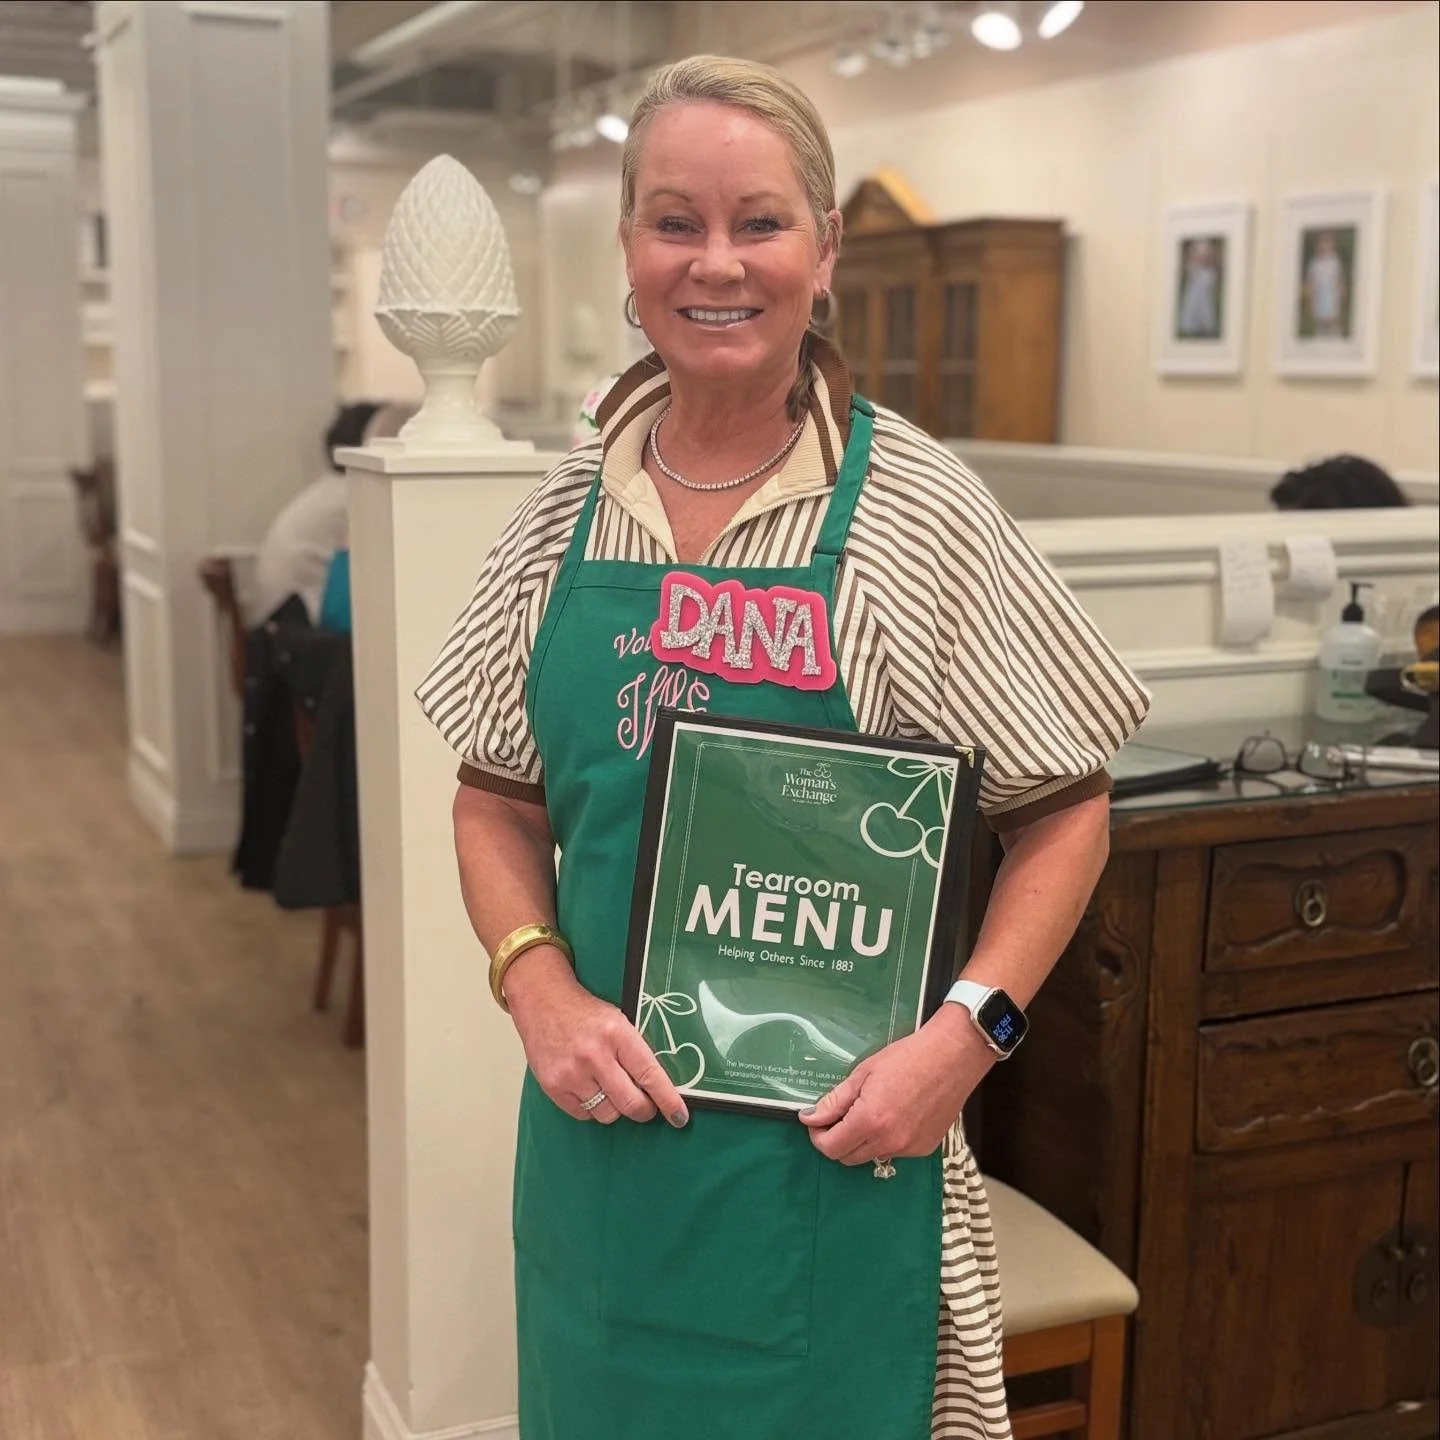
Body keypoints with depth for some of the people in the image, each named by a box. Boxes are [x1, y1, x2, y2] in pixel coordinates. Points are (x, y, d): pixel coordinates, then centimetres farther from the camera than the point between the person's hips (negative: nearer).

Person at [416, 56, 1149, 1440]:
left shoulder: (916, 511, -11)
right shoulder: (570, 507, 0)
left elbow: (1065, 809, -5)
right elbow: (497, 802, 8)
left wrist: (963, 1034, -17)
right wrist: (540, 990, -8)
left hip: (833, 1143, -3)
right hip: (602, 1126, 4)